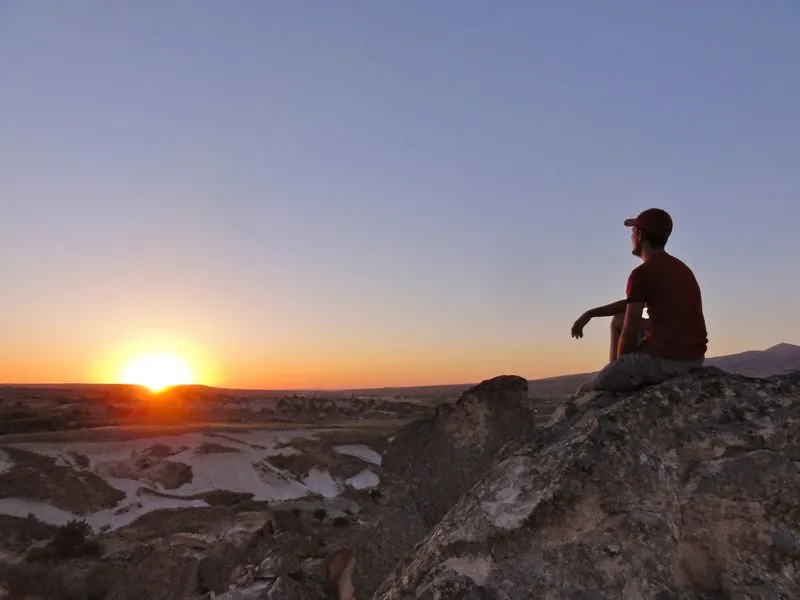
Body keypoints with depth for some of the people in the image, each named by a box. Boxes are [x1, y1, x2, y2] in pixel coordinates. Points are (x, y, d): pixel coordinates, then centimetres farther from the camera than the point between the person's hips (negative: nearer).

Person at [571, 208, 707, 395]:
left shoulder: (642, 273, -13)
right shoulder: (679, 267, 16)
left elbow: (629, 334, -12)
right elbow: (633, 304, 24)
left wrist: (619, 364, 6)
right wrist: (591, 313, 20)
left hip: (664, 359, -9)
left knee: (586, 391, 2)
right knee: (618, 320, 29)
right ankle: (616, 379, 27)